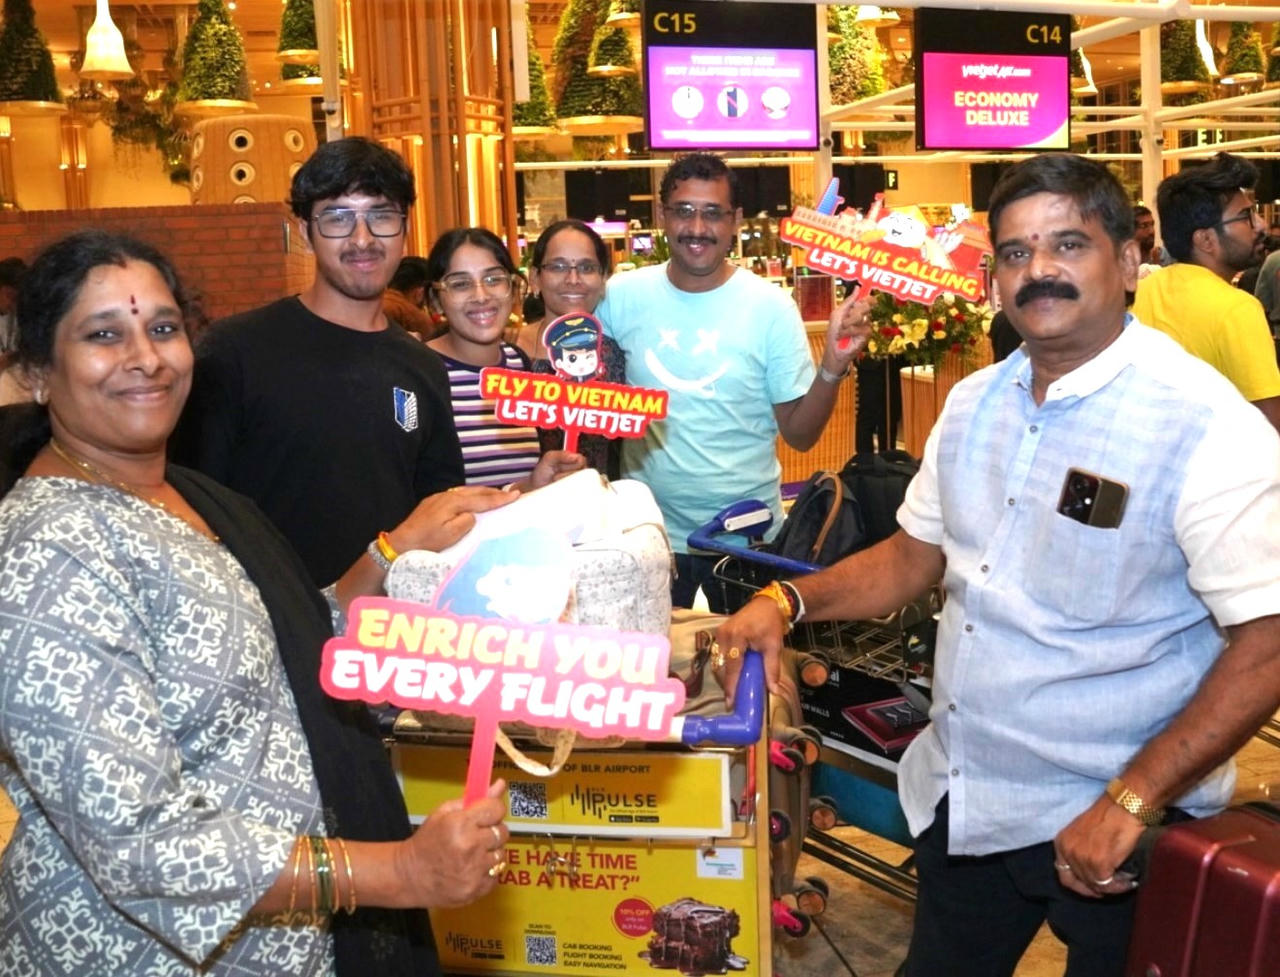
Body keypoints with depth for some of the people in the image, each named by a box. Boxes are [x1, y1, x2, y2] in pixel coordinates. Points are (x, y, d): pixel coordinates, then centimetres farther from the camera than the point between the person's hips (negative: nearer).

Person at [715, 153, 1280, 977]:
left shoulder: (1203, 424, -18)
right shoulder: (974, 402, 4)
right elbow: (916, 556, 12)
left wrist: (1130, 803, -24)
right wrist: (789, 602, -3)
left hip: (1102, 829, -6)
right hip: (960, 802, 6)